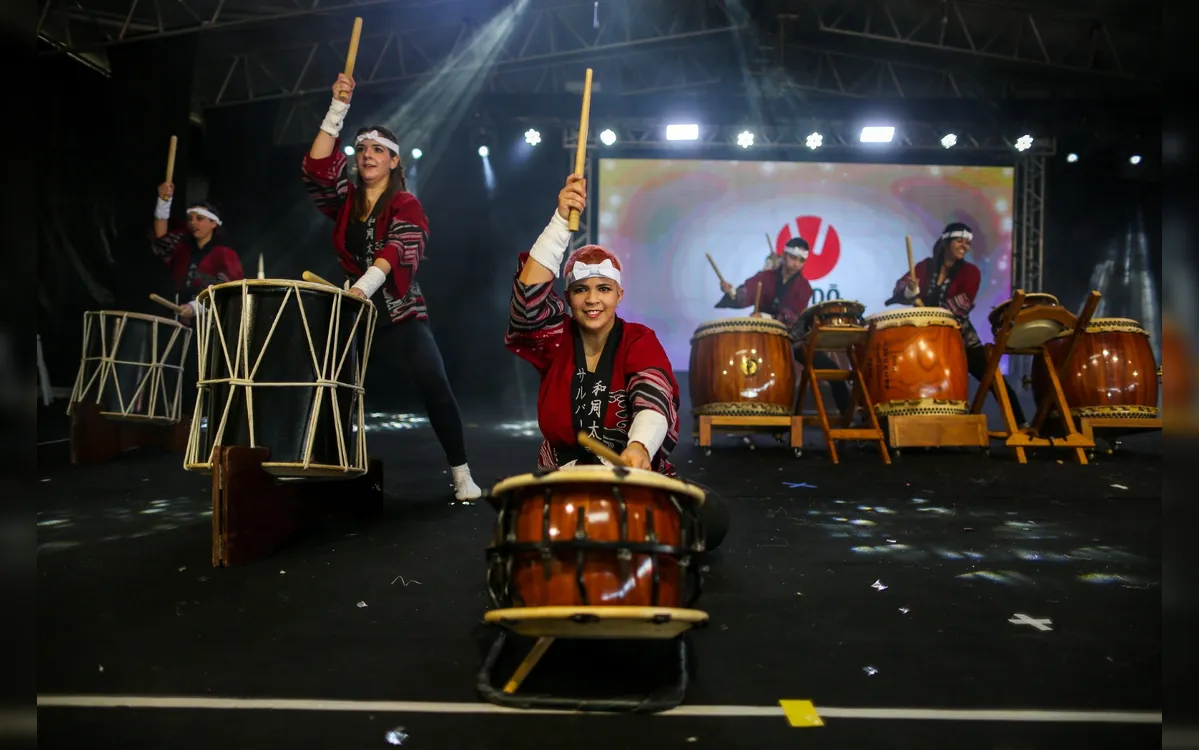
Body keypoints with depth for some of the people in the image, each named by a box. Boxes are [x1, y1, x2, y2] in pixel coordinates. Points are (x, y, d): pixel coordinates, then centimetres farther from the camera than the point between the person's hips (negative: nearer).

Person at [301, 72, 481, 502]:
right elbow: (317, 169, -8)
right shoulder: (346, 200, 10)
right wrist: (338, 109, -13)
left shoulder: (407, 205, -2)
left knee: (434, 388, -18)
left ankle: (462, 476, -10)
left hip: (401, 316, -4)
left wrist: (362, 286, -37)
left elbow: (398, 249, -20)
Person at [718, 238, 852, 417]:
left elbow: (790, 317, -20)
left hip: (793, 339, 0)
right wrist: (732, 292, -42)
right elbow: (745, 296, -17)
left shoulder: (804, 287, -3)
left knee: (833, 371, -7)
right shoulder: (765, 277, 2)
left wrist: (765, 317, -39)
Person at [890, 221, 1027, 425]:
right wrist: (909, 289, -32)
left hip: (960, 337, -1)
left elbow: (963, 303, -20)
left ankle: (1019, 424, 4)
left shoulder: (970, 271, -4)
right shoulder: (925, 266, 3)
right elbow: (900, 289, -8)